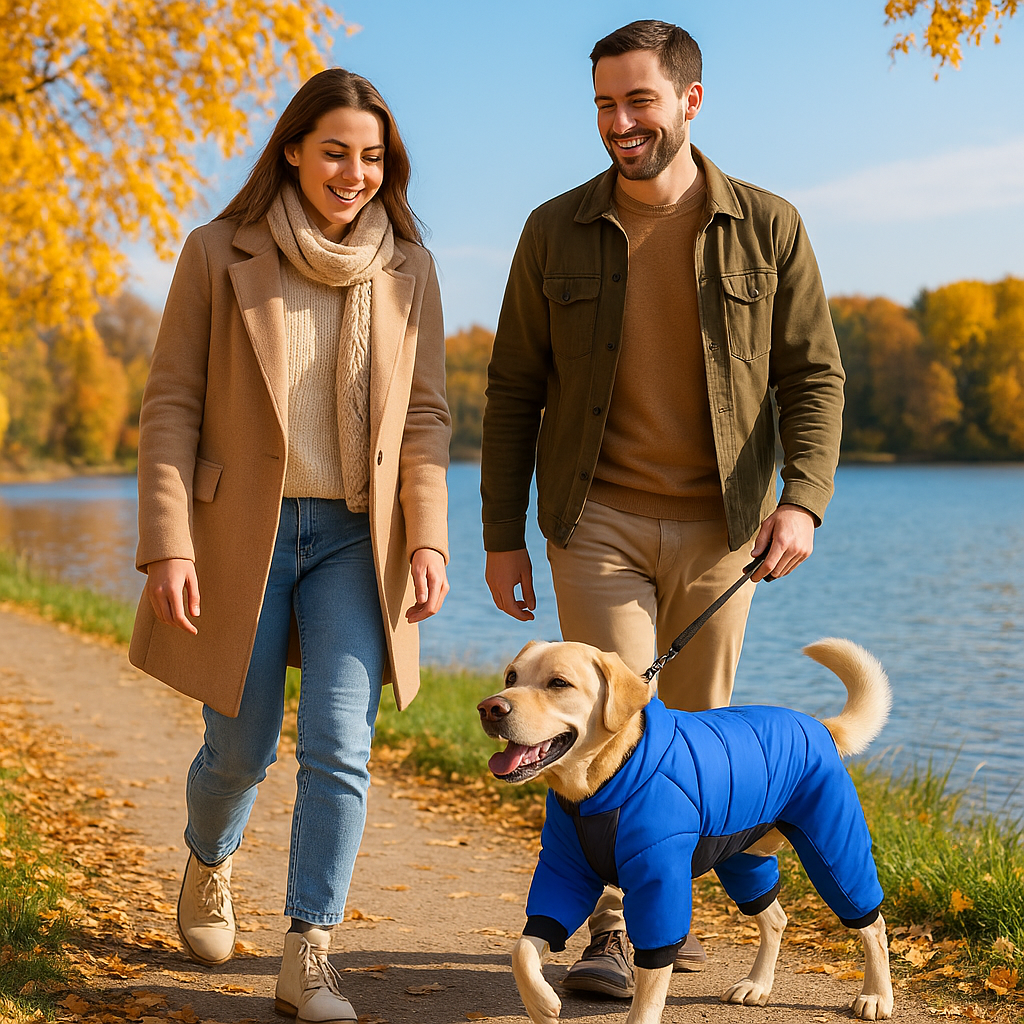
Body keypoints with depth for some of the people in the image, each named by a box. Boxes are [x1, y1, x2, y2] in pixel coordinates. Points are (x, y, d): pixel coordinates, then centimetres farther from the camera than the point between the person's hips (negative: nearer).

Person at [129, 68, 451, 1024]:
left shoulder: (407, 269, 5)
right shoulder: (218, 255, -2)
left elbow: (425, 416, 6)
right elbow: (170, 406, -4)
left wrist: (428, 539, -5)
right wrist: (167, 545, -12)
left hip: (356, 537, 1)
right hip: (241, 532, -1)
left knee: (338, 749, -10)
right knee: (240, 751, 9)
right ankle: (208, 865, 42)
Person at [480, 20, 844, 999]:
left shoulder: (768, 228, -1)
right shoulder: (556, 232, 0)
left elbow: (814, 376, 0)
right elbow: (513, 391, 4)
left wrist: (802, 500, -15)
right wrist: (501, 535, 1)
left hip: (719, 523, 1)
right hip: (598, 515, -1)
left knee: (692, 726, 10)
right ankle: (608, 930, -1)